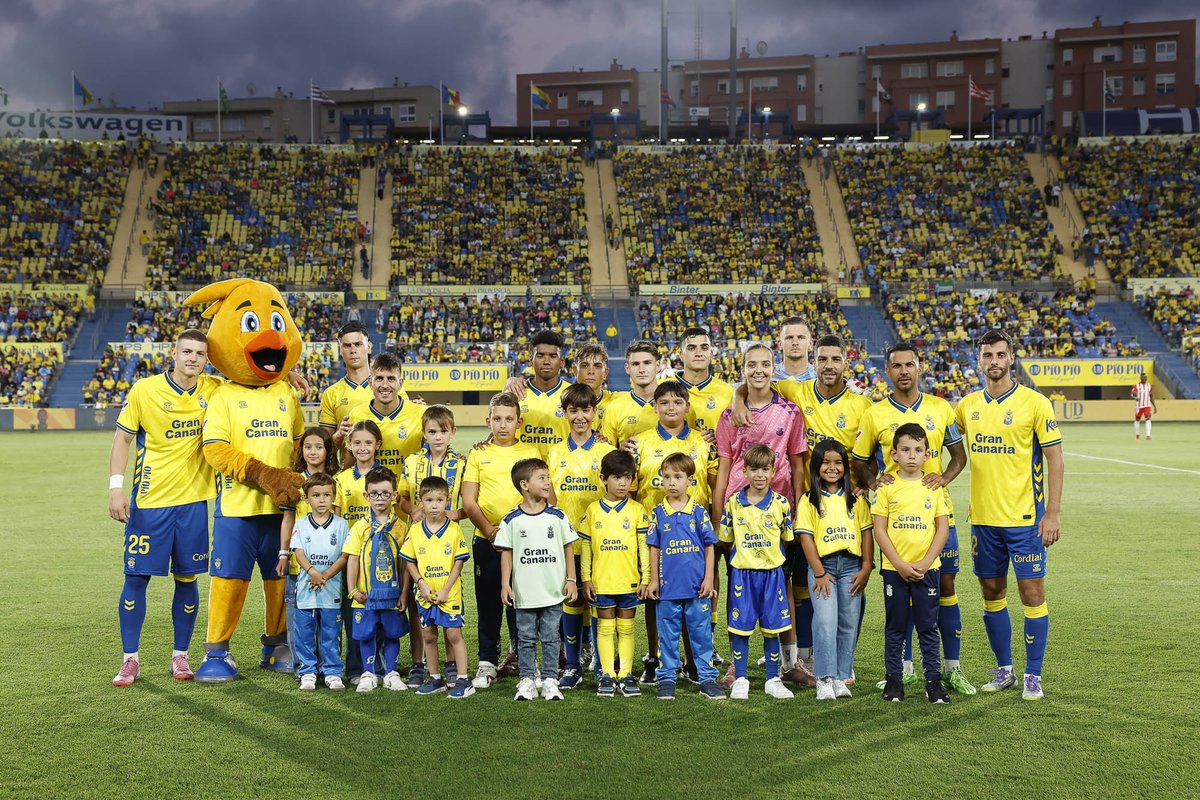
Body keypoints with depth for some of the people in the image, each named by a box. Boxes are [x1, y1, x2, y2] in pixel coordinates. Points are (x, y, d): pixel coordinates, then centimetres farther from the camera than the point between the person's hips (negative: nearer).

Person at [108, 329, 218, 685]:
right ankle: (131, 659, 14)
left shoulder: (214, 390, 1)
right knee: (136, 577, 1)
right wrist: (116, 487, -10)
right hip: (149, 500, -2)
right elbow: (122, 439, 0)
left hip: (192, 499, 2)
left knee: (187, 578, 7)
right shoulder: (144, 390, -5)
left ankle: (180, 656, 20)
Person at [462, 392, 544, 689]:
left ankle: (519, 650, 23)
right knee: (488, 602, 5)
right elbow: (468, 502, 1)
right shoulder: (478, 455, 6)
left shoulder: (530, 453, 6)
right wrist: (489, 530, -11)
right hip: (486, 541, 0)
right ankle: (487, 662, 13)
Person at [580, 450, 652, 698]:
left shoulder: (637, 510, 1)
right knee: (605, 628, 7)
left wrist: (645, 579, -2)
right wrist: (586, 579, 1)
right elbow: (585, 547, 5)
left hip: (629, 582, 0)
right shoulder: (593, 510, 2)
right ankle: (607, 675, 14)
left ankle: (625, 675, 14)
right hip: (601, 582, 0)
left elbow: (644, 547, 2)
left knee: (626, 629, 8)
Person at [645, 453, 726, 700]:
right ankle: (666, 679, 17)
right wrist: (653, 580, 4)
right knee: (668, 635, 8)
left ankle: (707, 678, 16)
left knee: (702, 633, 7)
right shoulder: (658, 513, 2)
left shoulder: (699, 512, 1)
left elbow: (709, 547, 4)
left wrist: (708, 579, -1)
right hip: (668, 586, 0)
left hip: (697, 587, 0)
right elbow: (654, 548, 6)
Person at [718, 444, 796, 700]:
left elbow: (787, 538, 9)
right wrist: (743, 554, 3)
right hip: (742, 573, 0)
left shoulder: (780, 503, -1)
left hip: (772, 572, 0)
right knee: (740, 628, 2)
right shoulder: (734, 503, -1)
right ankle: (740, 680, 13)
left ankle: (773, 680, 17)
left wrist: (770, 554, 4)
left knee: (771, 628, 6)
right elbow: (725, 540, 7)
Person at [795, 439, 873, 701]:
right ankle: (824, 679, -8)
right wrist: (819, 573, -9)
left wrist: (866, 569, -1)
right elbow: (805, 537, -3)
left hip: (851, 565, 3)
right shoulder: (809, 500, 3)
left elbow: (866, 533, 8)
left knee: (849, 624, 5)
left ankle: (842, 677, 13)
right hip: (822, 564, -3)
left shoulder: (856, 498, 10)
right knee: (826, 622, -13)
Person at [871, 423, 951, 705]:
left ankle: (933, 679, 15)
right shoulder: (886, 487, -2)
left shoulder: (934, 486, 2)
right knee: (895, 627, 8)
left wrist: (925, 563, -9)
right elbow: (879, 530, -4)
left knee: (928, 626, 6)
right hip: (894, 568, -1)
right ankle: (894, 679, 19)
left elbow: (943, 528, 1)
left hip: (927, 568, 1)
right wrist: (900, 564, -11)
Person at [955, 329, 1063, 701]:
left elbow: (1055, 460, -6)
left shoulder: (1034, 403, -7)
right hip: (983, 517, 4)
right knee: (992, 593, 11)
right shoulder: (968, 405, 6)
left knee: (1032, 592, 0)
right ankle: (1004, 670, 24)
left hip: (1024, 517, -4)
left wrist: (1052, 514, -11)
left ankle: (1033, 675, 11)